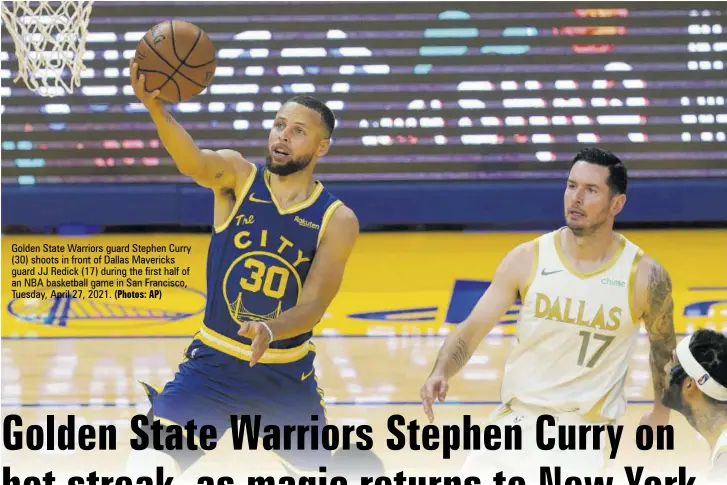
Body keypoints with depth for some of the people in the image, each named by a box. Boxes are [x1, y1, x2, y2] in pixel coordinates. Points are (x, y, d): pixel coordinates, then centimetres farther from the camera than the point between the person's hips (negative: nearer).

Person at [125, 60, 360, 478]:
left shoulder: (337, 221, -9)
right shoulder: (237, 176, -9)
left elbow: (313, 304, -15)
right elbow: (193, 162, -32)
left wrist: (270, 330, -38)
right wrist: (155, 108, -53)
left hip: (287, 375, 1)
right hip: (212, 364, 0)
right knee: (147, 472, -13)